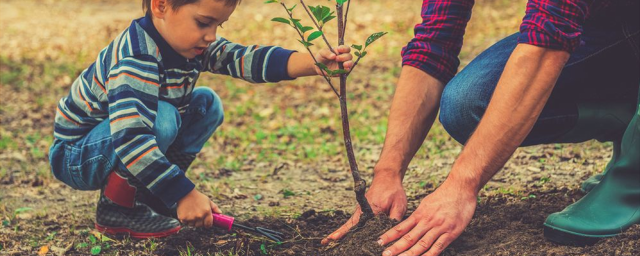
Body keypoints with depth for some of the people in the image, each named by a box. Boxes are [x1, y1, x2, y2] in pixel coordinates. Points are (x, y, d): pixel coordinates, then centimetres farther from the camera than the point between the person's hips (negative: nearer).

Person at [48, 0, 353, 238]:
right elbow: (130, 138, -42)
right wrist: (183, 195, -41)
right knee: (162, 117, -33)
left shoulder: (192, 42, -7)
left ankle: (142, 197, 2)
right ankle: (116, 209, -12)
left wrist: (313, 63, -33)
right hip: (76, 156, -9)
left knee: (207, 104, 0)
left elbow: (244, 58, -19)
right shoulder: (137, 57, -33)